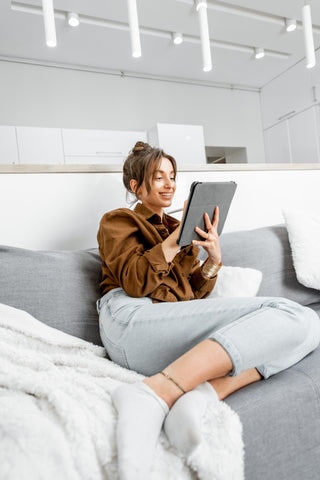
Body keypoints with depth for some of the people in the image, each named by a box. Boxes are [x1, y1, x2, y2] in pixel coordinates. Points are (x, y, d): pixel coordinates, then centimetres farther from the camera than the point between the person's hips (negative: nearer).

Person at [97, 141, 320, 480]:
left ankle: (200, 395, -29)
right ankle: (152, 394, -32)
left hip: (179, 328, 6)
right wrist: (179, 236, -9)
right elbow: (135, 282, -4)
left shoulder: (178, 229, 29)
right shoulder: (118, 221, 14)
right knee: (290, 316, -21)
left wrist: (213, 259, 3)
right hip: (131, 320, -6)